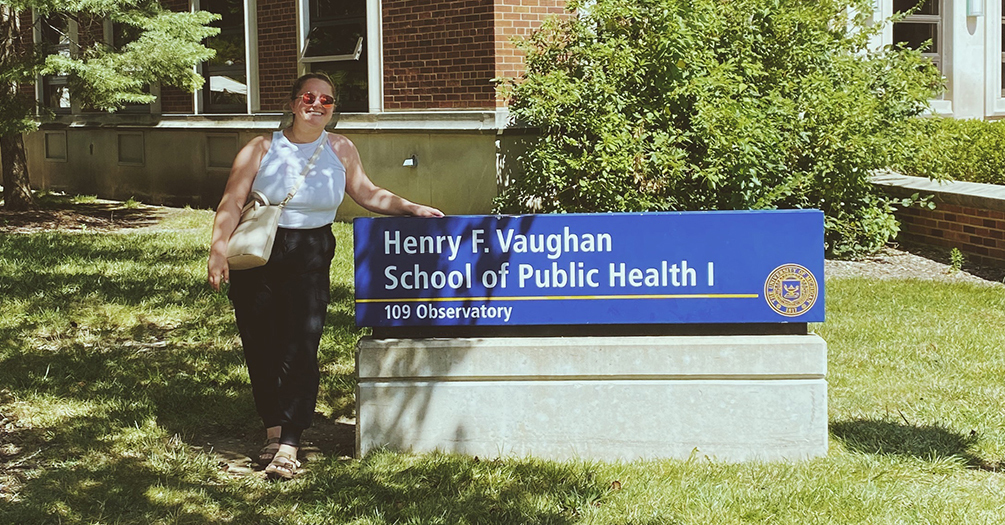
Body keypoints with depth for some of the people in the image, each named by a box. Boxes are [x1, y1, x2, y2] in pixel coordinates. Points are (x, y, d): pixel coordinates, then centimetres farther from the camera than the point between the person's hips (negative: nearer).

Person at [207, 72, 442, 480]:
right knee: (260, 346, 4)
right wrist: (219, 249, -15)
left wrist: (412, 209, 8)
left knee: (300, 347, -11)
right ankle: (273, 430, 19)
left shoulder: (340, 149, 9)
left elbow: (366, 193, 18)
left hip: (310, 260, 0)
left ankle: (289, 445, -12)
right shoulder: (262, 149, 1)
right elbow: (232, 203, -3)